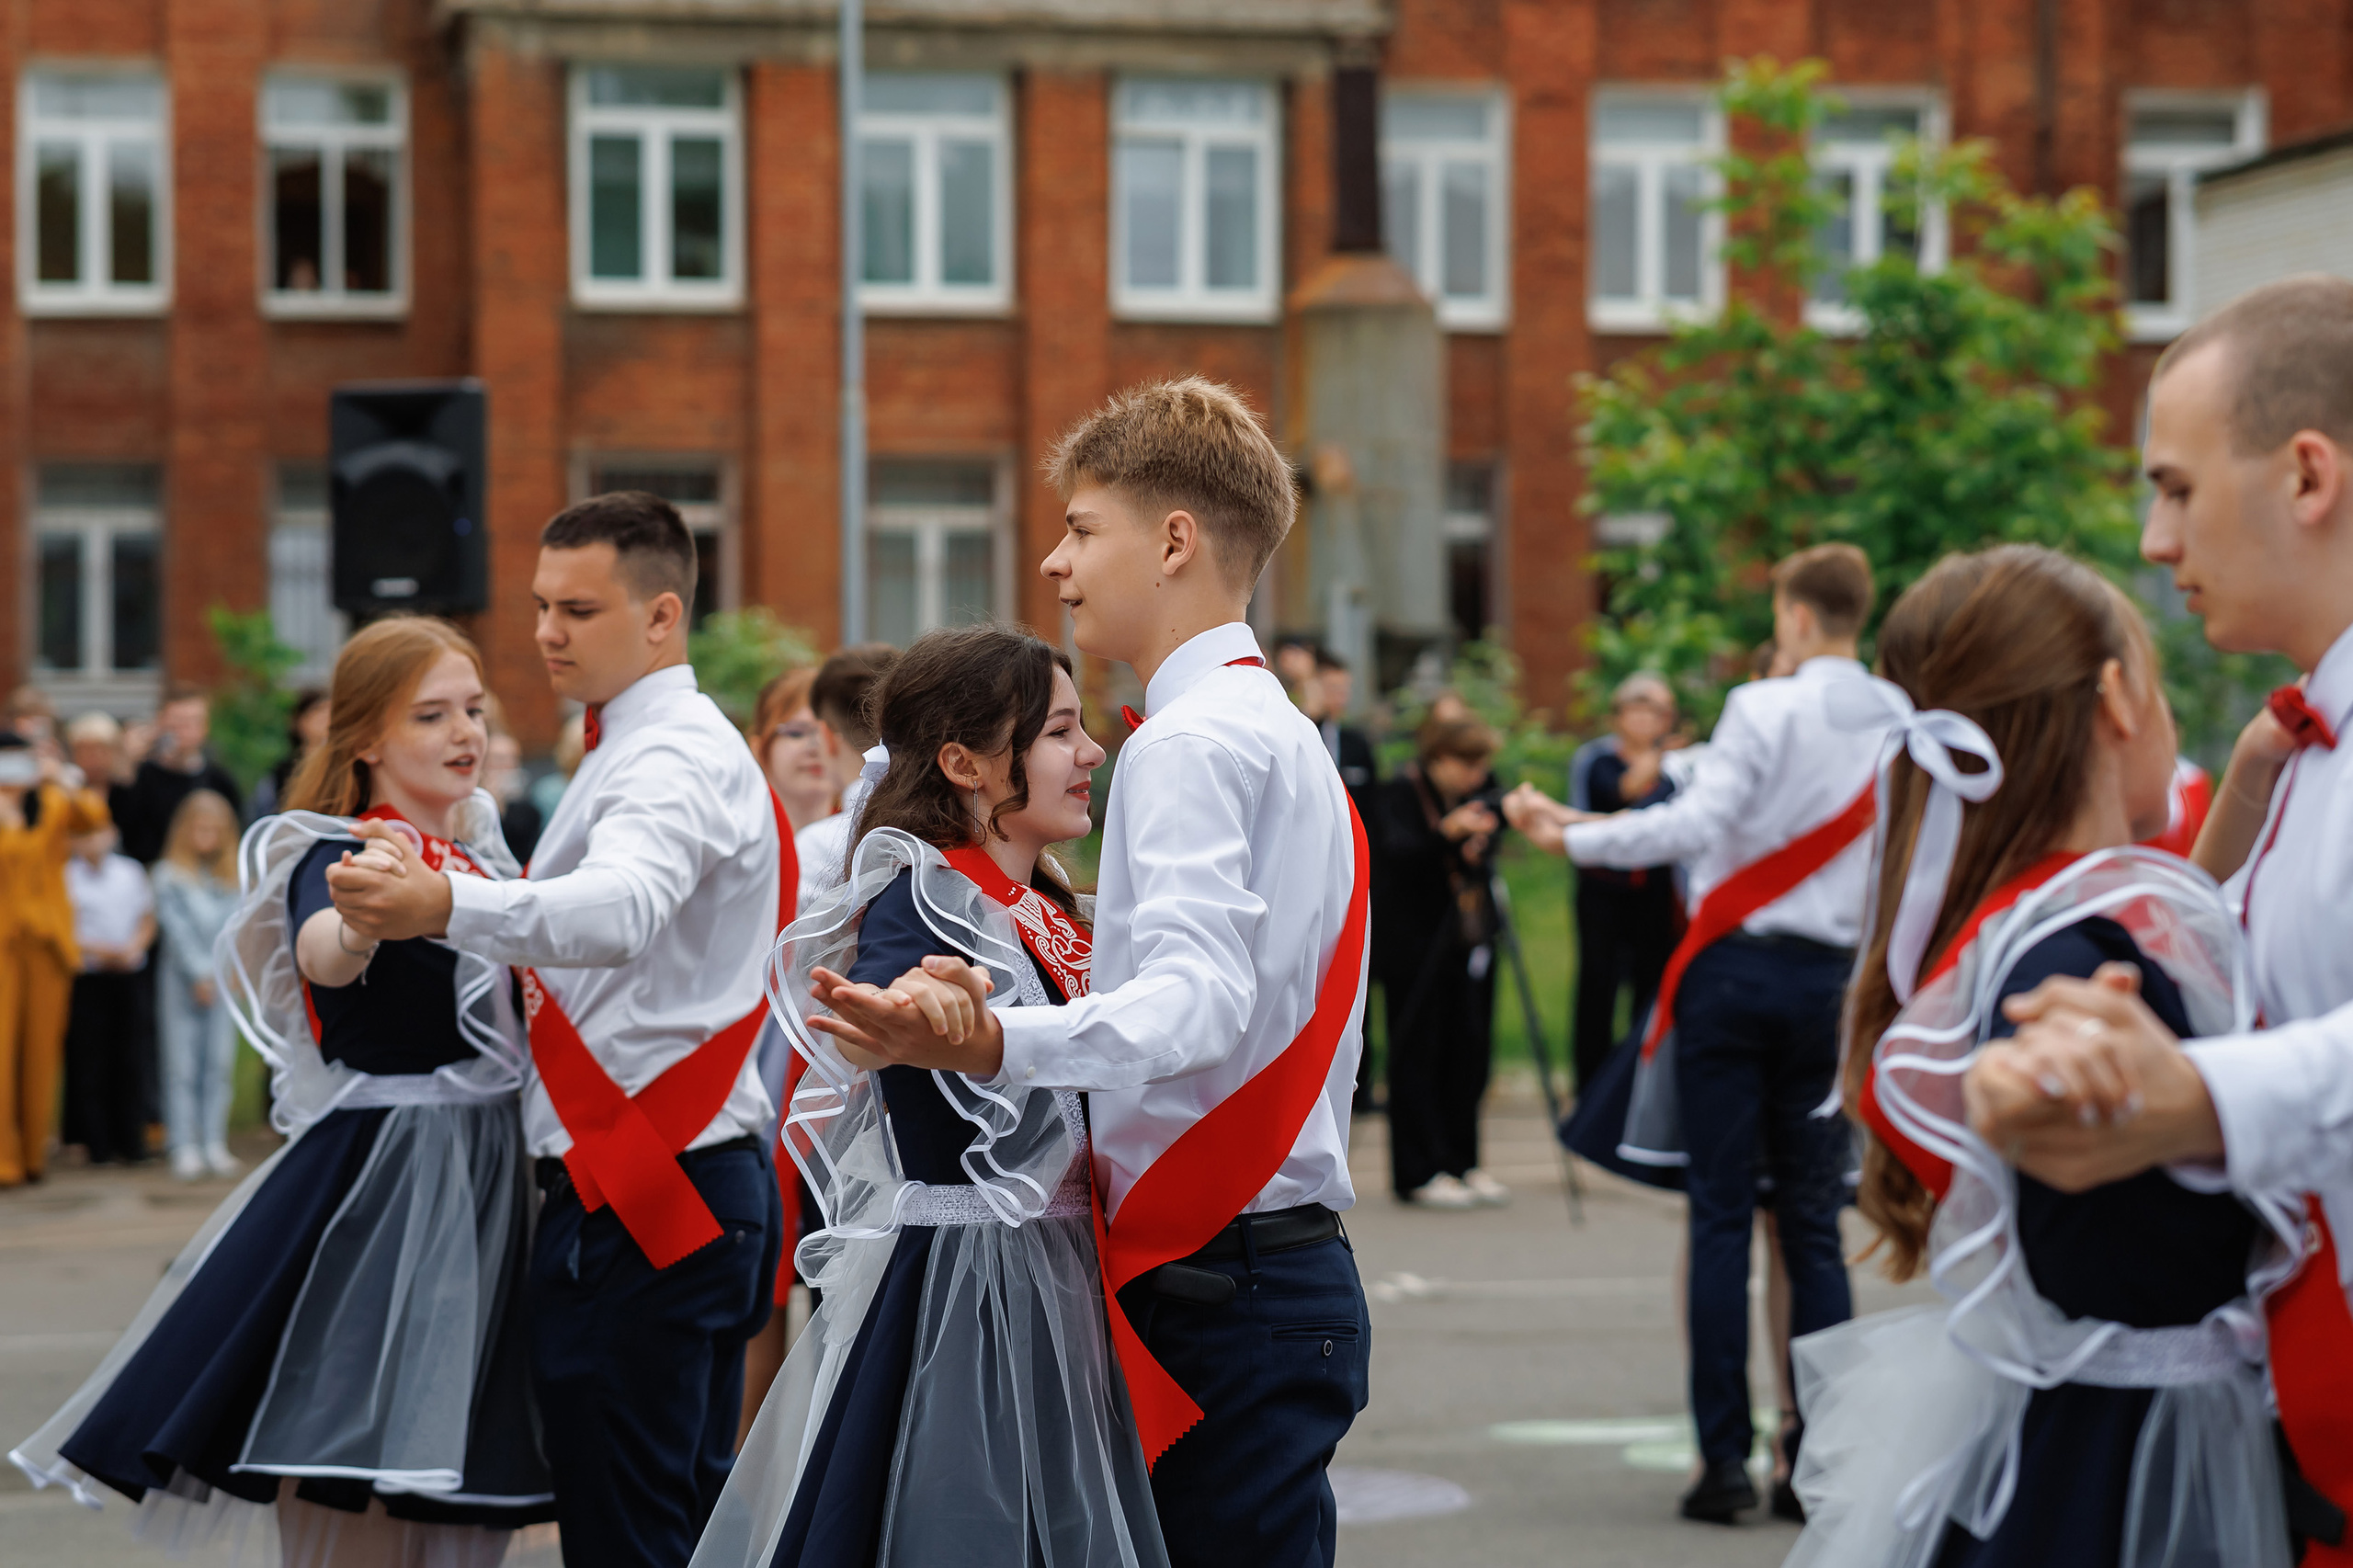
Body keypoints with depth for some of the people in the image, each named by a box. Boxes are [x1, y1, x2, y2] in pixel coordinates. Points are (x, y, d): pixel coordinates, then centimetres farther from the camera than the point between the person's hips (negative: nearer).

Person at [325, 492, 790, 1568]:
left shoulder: (674, 759, -15)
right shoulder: (683, 745, 20)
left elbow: (621, 910, -37)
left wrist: (449, 907, -52)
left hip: (635, 1203, -11)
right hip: (698, 1187, 11)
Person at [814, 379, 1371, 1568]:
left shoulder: (1191, 742, -13)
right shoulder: (1284, 733, 20)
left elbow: (1197, 998, -29)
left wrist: (994, 1045, -43)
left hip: (1218, 1285, -10)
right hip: (1292, 1264, 10)